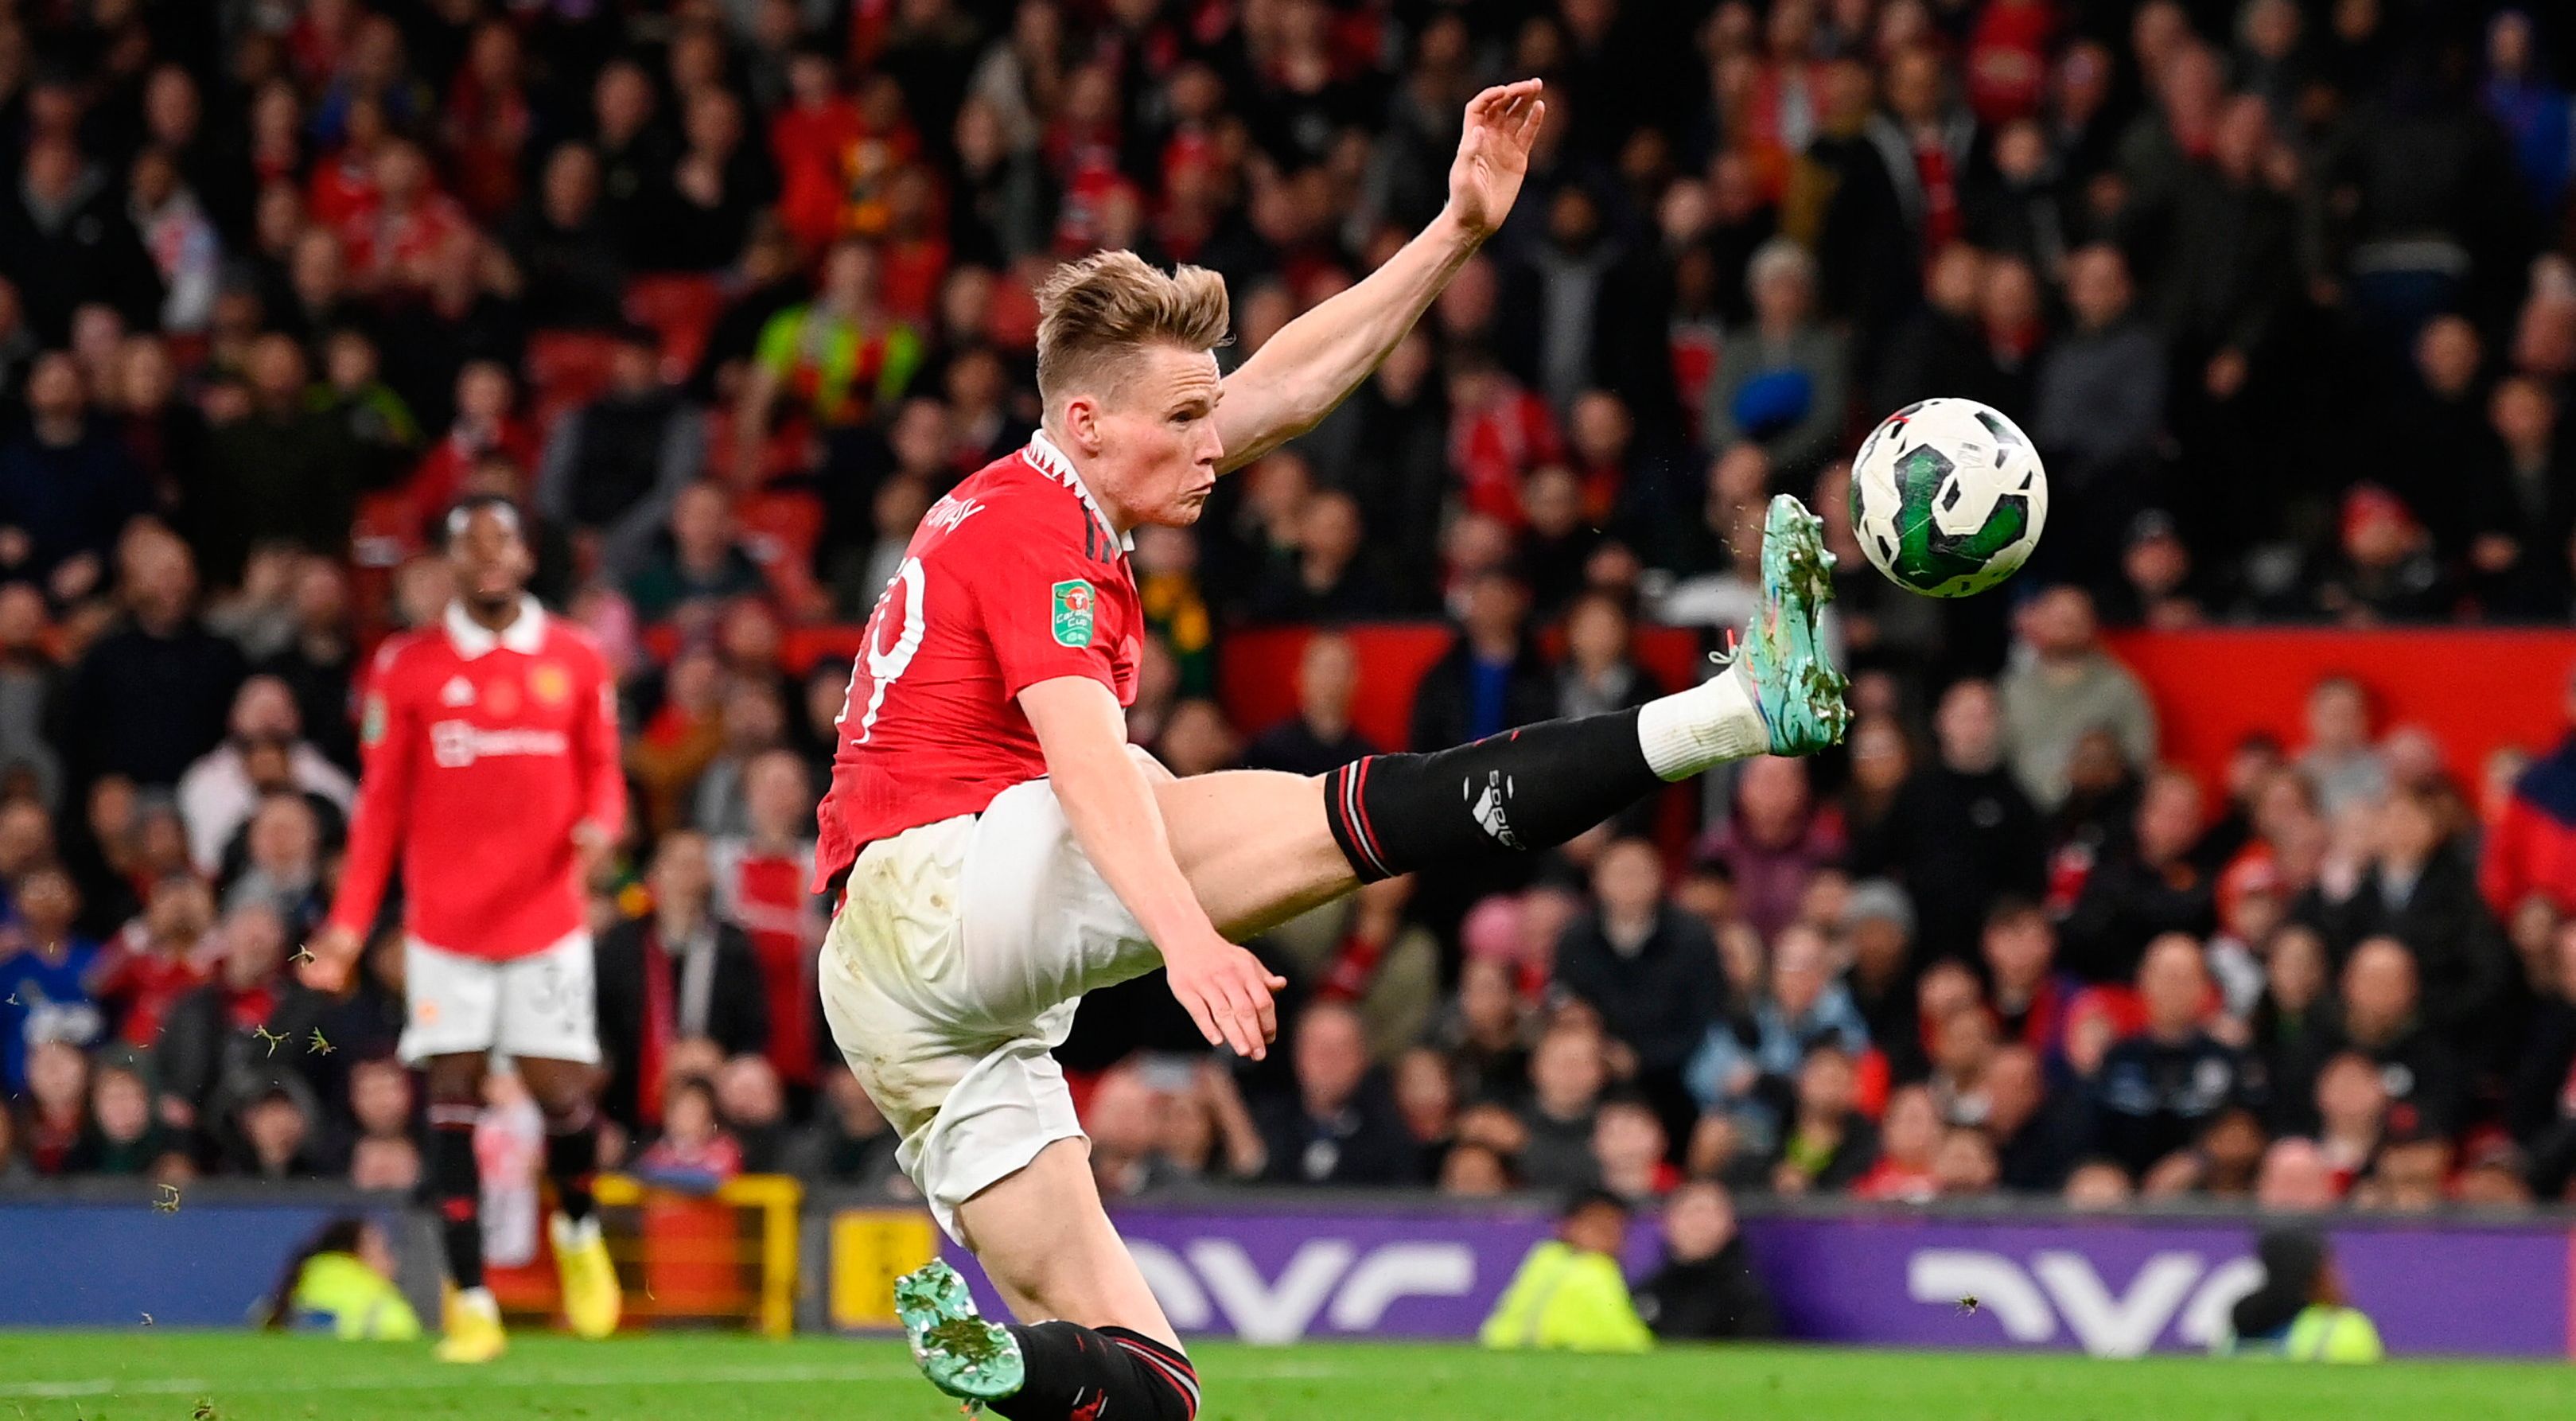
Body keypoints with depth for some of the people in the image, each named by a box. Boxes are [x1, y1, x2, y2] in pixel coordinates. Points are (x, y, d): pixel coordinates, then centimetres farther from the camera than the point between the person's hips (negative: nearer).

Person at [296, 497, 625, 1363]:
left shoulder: (575, 661, 4)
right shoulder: (407, 667, 2)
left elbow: (603, 773, 12)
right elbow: (382, 801, 4)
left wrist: (601, 824, -13)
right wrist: (349, 922, -1)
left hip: (546, 920, 0)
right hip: (445, 924, 0)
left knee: (562, 1090, -4)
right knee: (453, 1095, -5)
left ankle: (577, 1227, 28)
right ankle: (470, 1299, -1)